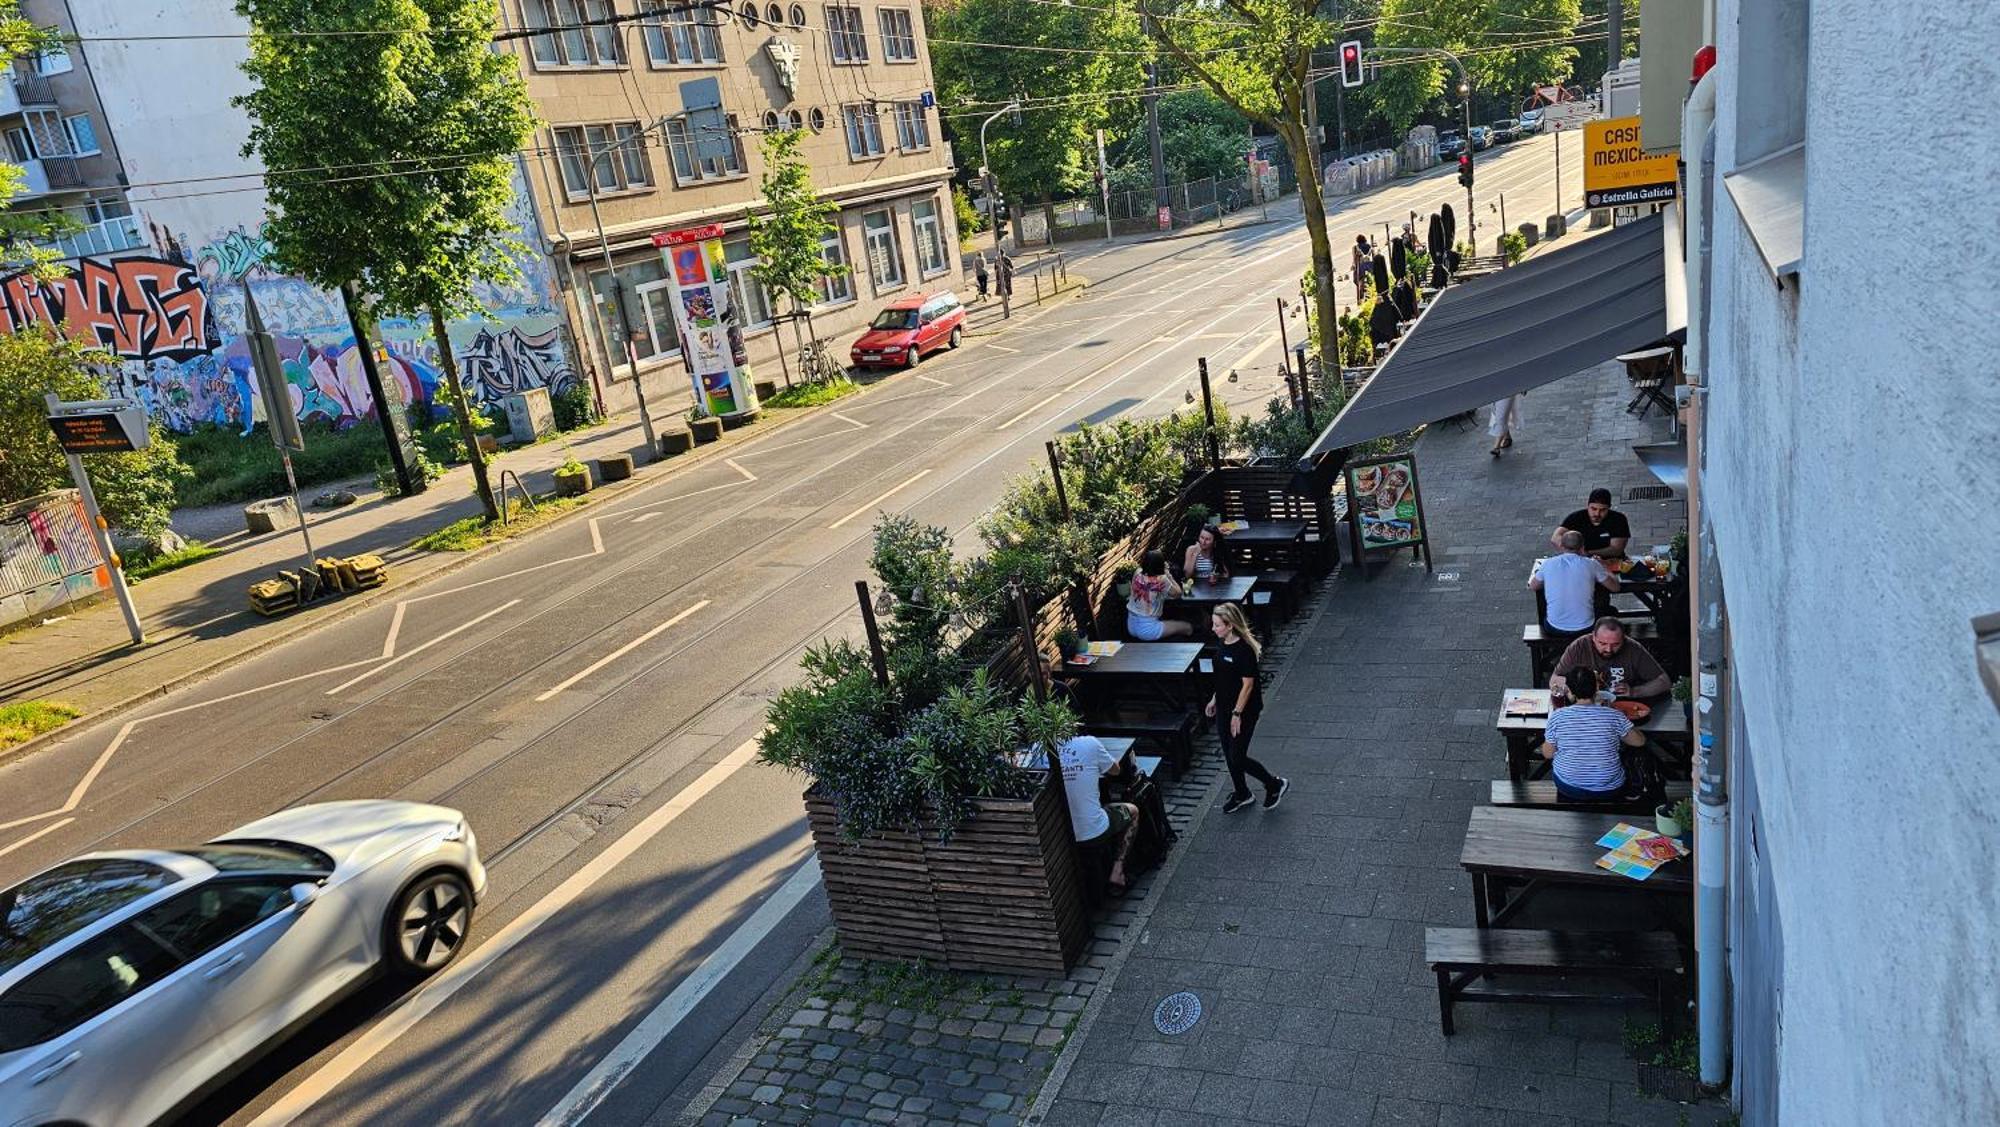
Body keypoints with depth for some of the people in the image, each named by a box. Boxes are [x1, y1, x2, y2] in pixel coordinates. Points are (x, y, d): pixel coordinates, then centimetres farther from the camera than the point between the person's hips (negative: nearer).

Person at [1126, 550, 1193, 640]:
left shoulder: (1138, 574, -4)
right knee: (1188, 628, 10)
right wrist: (1168, 574, 0)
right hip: (1148, 628, -7)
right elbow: (1178, 594, -4)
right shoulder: (1161, 580, -20)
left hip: (1131, 626, 7)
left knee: (1171, 621, 34)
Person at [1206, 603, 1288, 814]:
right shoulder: (1221, 643, 1)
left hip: (1244, 710, -8)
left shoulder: (1244, 650, -24)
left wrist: (1237, 714, -19)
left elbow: (1248, 684, -21)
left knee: (1237, 759, -3)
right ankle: (1241, 795, 35)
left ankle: (1275, 785, 18)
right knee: (1229, 755, 16)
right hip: (1224, 708, 8)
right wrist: (1214, 699, 18)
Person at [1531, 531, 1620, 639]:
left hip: (1555, 629, 1)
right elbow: (1615, 587, 7)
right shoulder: (1591, 564, -7)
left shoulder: (1548, 564, -3)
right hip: (1585, 629, -1)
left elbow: (1533, 585, 15)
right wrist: (1603, 568, 23)